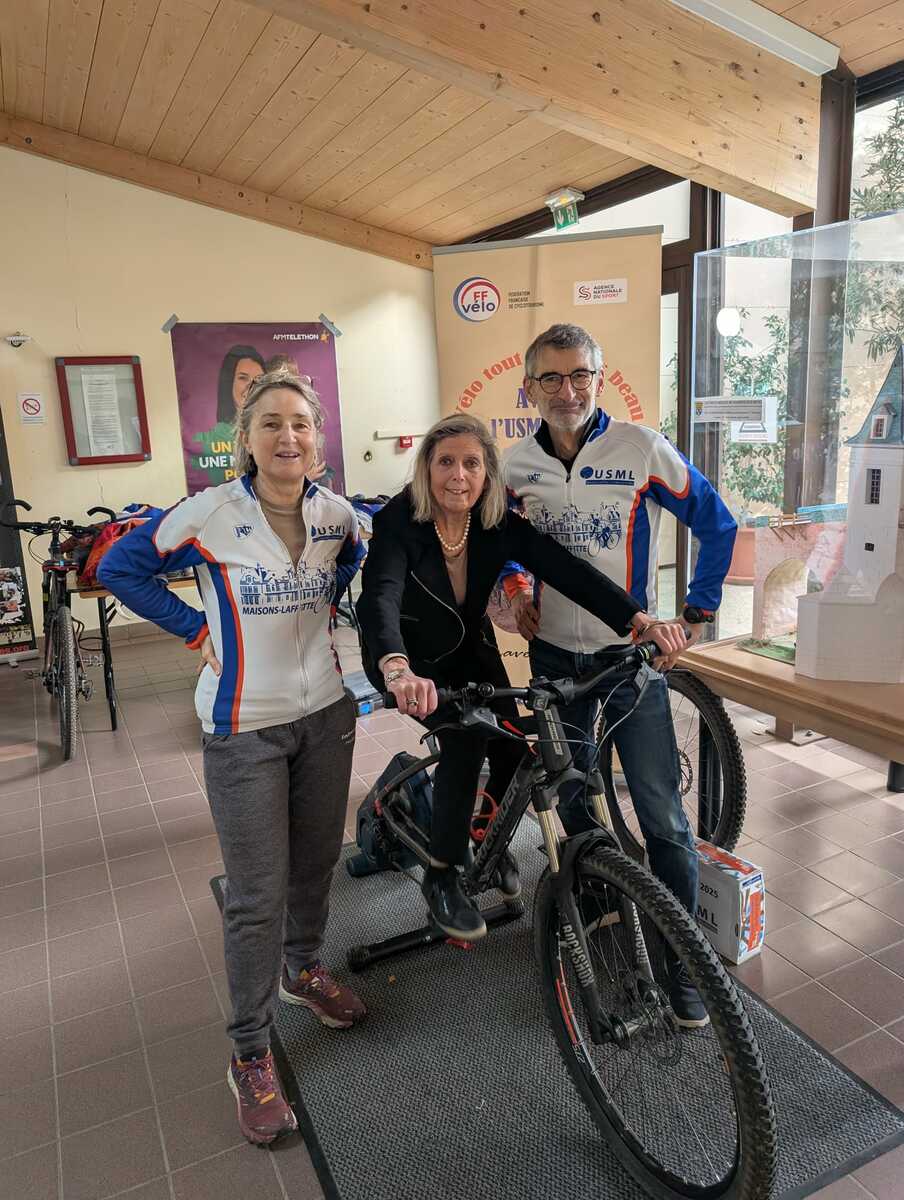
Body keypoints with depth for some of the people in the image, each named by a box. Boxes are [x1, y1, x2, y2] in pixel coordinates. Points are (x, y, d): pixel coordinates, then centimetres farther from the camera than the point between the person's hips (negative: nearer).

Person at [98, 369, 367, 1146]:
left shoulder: (336, 513, -3)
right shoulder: (210, 512, -14)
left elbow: (351, 563, 19)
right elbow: (120, 567, -3)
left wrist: (316, 608, 3)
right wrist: (197, 628, -7)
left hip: (326, 712, 4)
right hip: (245, 728, -4)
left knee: (317, 860, 18)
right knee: (258, 897, 2)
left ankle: (304, 968, 46)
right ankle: (251, 1053, 22)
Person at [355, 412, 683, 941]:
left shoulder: (501, 524, -15)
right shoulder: (399, 521, -27)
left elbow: (566, 569, -25)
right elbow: (380, 596, -44)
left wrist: (640, 619, -39)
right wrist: (398, 670, -64)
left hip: (470, 650, 4)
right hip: (409, 659, -4)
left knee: (513, 749, -8)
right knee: (464, 735, -26)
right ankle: (442, 876, -6)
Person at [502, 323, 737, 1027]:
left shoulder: (641, 448, -11)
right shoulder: (519, 465, 0)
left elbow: (717, 526, -1)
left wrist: (696, 615, -4)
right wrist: (514, 585, 2)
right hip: (553, 655, 4)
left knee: (663, 815, 0)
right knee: (574, 801, 16)